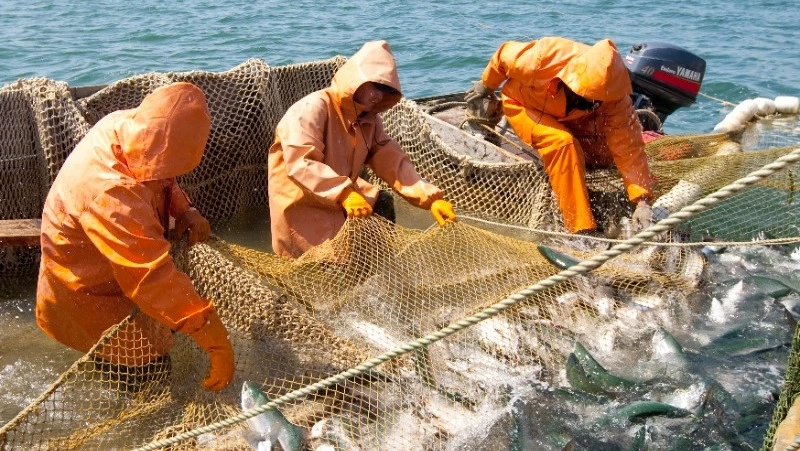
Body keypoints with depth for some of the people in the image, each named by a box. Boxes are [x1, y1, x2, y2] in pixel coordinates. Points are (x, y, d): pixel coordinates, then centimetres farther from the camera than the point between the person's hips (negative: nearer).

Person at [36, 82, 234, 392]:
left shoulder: (124, 125, -18)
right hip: (93, 296, -8)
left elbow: (161, 176, 4)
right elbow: (154, 279, -43)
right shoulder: (111, 195, -43)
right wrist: (215, 340, -41)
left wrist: (185, 211, -12)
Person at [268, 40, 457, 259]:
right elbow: (300, 164, -31)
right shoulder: (312, 109, -21)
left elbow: (391, 161, -5)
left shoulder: (368, 120, 4)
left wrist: (431, 198, -18)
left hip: (341, 203, 8)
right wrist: (344, 194, -42)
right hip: (302, 207, -7)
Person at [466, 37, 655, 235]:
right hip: (523, 104, -4)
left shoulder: (613, 94, -29)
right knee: (563, 143, -31)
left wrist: (642, 201, -34)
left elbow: (628, 147, -28)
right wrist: (486, 85, 1)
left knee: (608, 153, -11)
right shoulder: (541, 59, -38)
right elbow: (504, 54, -18)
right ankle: (581, 230, -28)